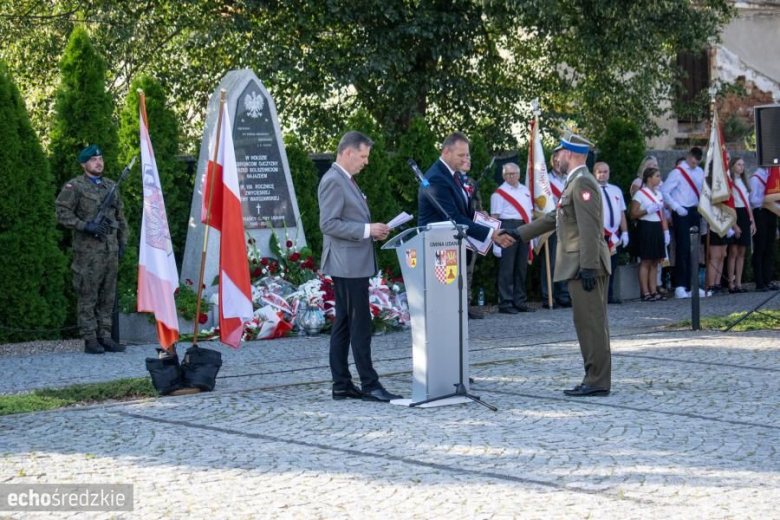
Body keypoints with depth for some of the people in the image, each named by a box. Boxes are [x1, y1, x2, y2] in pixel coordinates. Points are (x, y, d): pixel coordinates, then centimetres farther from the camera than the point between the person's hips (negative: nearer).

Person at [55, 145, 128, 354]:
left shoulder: (111, 186, 17)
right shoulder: (74, 186, -2)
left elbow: (120, 216, 22)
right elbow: (63, 213, -8)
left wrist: (122, 241, 15)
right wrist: (86, 226, -16)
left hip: (111, 249, 6)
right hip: (88, 250, -6)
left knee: (108, 296, 7)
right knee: (88, 296, -5)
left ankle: (105, 337, 12)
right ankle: (90, 340, -3)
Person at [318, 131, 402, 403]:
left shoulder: (346, 180, 18)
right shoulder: (333, 181, -14)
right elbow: (328, 224, -20)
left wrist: (372, 230, 10)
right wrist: (367, 230, -20)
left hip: (354, 263, 10)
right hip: (348, 264, -10)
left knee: (343, 325, 10)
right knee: (360, 325, -8)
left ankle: (342, 385, 13)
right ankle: (370, 385, -6)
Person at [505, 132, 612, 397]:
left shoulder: (582, 183, -14)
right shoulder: (575, 183, 19)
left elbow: (589, 229, -21)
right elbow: (554, 218, 25)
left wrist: (588, 266, -25)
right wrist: (519, 233, 25)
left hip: (585, 266, -10)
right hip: (581, 265, 10)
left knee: (591, 323, -8)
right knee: (590, 323, 11)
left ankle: (597, 382, -6)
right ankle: (595, 379, 14)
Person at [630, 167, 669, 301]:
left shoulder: (659, 194, 15)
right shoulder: (640, 194, -7)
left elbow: (662, 215, 18)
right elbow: (633, 214, -11)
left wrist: (666, 231, 11)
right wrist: (648, 211, -20)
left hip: (657, 229, 7)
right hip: (645, 228, -7)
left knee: (655, 262, 8)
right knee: (646, 261, -6)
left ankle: (654, 291, 12)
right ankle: (645, 293, -4)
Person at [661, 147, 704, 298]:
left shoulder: (699, 172, 10)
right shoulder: (677, 172, -8)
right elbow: (664, 191, -12)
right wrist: (676, 207, -17)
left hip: (695, 212, 6)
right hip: (682, 213, -6)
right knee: (683, 249, -9)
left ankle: (691, 286, 15)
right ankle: (680, 287, -6)